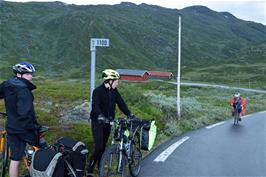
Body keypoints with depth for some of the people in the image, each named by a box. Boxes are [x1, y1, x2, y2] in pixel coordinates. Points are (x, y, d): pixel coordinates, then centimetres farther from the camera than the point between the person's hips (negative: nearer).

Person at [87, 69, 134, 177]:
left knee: (103, 146, 14)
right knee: (98, 147, -12)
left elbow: (121, 103, 5)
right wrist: (100, 117, -47)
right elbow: (95, 106, -30)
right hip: (98, 123, -6)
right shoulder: (98, 91, -17)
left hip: (108, 122, 6)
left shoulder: (114, 91, 4)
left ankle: (100, 168, 29)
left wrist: (130, 114, -5)